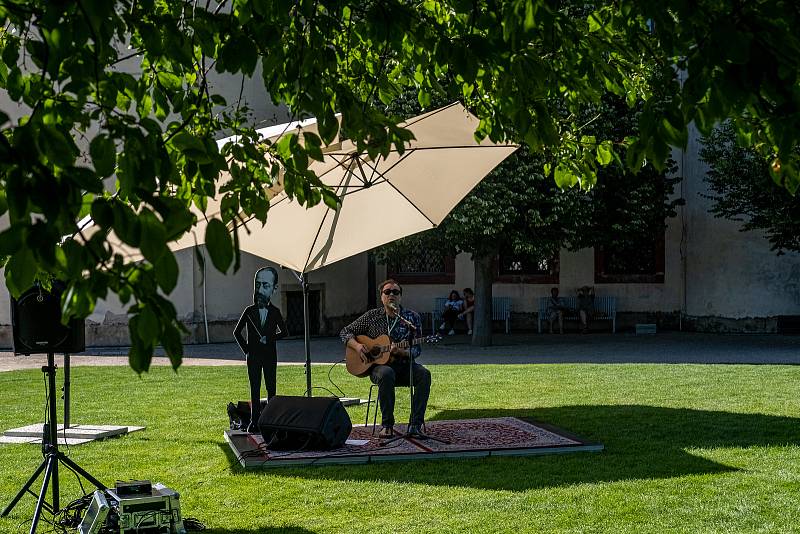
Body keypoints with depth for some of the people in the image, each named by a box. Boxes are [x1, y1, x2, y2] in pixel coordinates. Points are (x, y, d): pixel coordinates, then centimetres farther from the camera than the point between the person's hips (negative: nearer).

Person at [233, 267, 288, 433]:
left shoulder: (275, 312, 2)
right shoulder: (249, 311, 1)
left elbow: (283, 332, 10)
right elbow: (237, 332, 8)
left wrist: (269, 338, -6)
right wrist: (246, 349, 1)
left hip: (270, 356, 0)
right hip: (253, 357, 0)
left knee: (271, 388, 2)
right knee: (255, 389, 0)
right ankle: (254, 421, 2)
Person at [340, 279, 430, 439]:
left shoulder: (412, 317, 6)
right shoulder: (372, 316, 6)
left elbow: (416, 349, 3)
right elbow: (345, 332, 11)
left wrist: (402, 352, -19)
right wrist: (357, 346, -9)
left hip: (404, 364, 2)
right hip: (379, 365, -2)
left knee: (424, 374, -30)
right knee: (386, 374, -38)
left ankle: (415, 425, -29)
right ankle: (387, 425, -28)